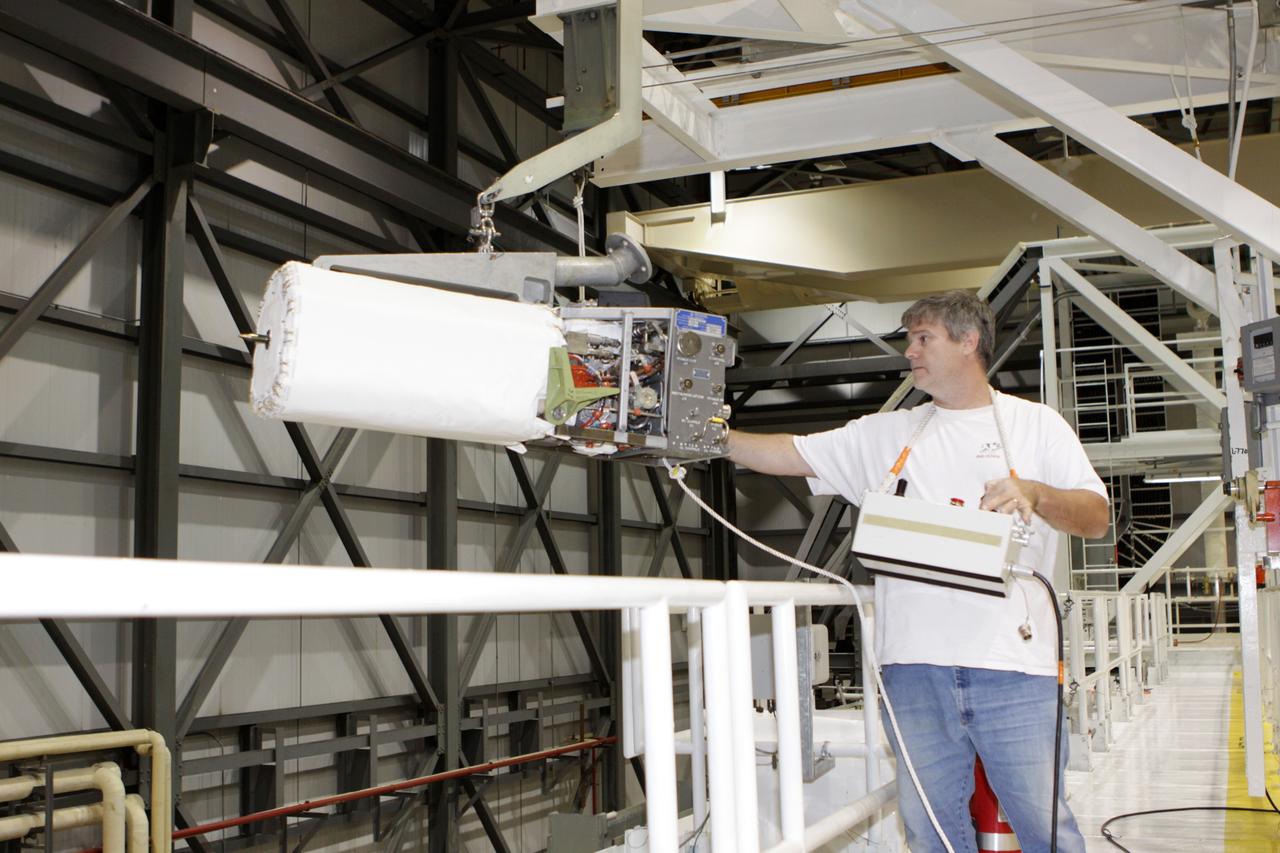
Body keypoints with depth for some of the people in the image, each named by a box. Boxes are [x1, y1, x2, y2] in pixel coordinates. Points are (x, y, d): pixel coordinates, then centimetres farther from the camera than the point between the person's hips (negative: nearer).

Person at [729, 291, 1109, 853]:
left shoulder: (1034, 424, 11)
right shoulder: (886, 435, 17)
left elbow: (1097, 517, 5)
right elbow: (789, 455, 13)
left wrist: (1035, 494, -14)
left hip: (1012, 662, -2)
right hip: (914, 664, 3)